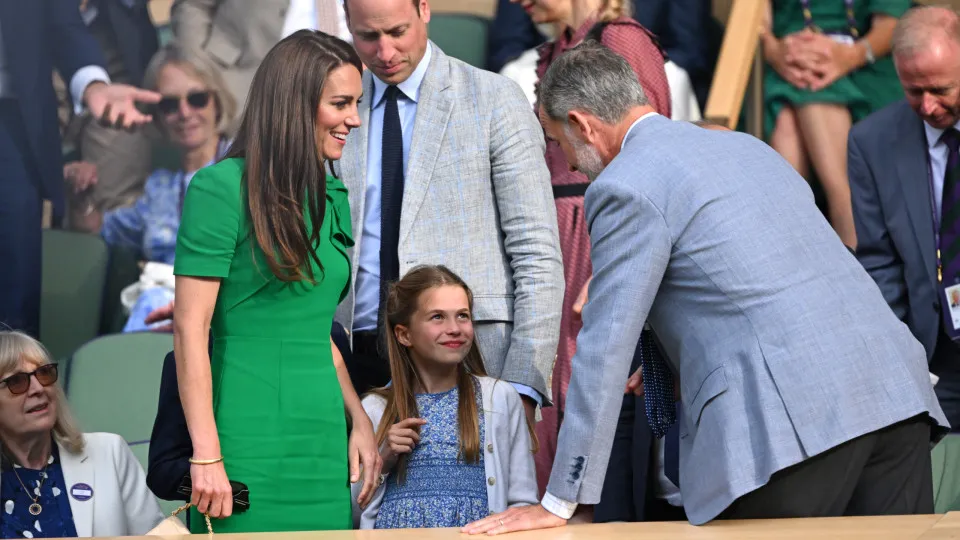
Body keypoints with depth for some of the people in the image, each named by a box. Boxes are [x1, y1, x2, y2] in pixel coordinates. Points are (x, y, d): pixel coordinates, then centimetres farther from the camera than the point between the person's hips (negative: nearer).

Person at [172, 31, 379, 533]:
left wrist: (358, 419, 11)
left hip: (324, 444, 7)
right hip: (249, 444, -7)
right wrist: (206, 457, -16)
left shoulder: (332, 196, 14)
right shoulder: (221, 187, -8)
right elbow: (190, 328, -11)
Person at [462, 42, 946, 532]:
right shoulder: (745, 147, 24)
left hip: (793, 422, -8)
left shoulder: (626, 189, -2)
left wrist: (559, 503, 0)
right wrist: (681, 360, 39)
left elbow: (605, 348, -4)